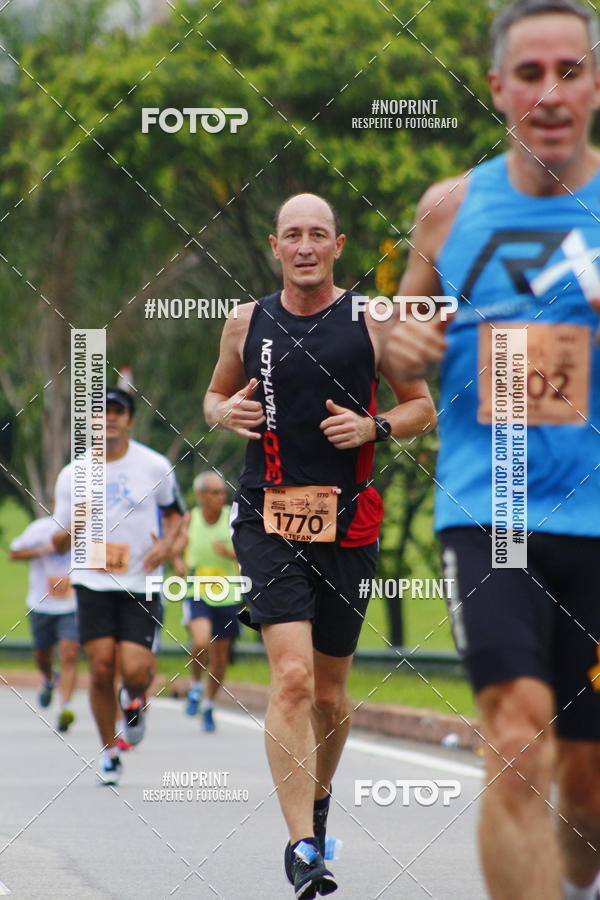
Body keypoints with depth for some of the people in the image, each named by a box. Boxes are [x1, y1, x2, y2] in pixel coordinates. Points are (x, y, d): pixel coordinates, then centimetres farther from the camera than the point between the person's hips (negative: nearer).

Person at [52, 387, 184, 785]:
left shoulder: (155, 467, 0)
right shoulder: (73, 475, 3)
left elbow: (175, 511, 16)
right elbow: (60, 541, 7)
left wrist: (166, 544, -5)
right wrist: (70, 534, -17)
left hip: (142, 584, -1)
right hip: (93, 583, 1)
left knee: (135, 669, -13)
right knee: (102, 667, -8)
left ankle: (135, 702, 25)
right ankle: (109, 751, 11)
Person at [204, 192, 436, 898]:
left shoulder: (371, 322, 2)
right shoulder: (246, 323, 5)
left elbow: (423, 407, 10)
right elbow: (214, 396, 21)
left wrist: (373, 427, -10)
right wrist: (225, 413, -2)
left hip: (348, 521, 1)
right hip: (268, 516, -1)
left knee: (329, 692, 11)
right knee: (291, 677, -18)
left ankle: (317, 799, 40)